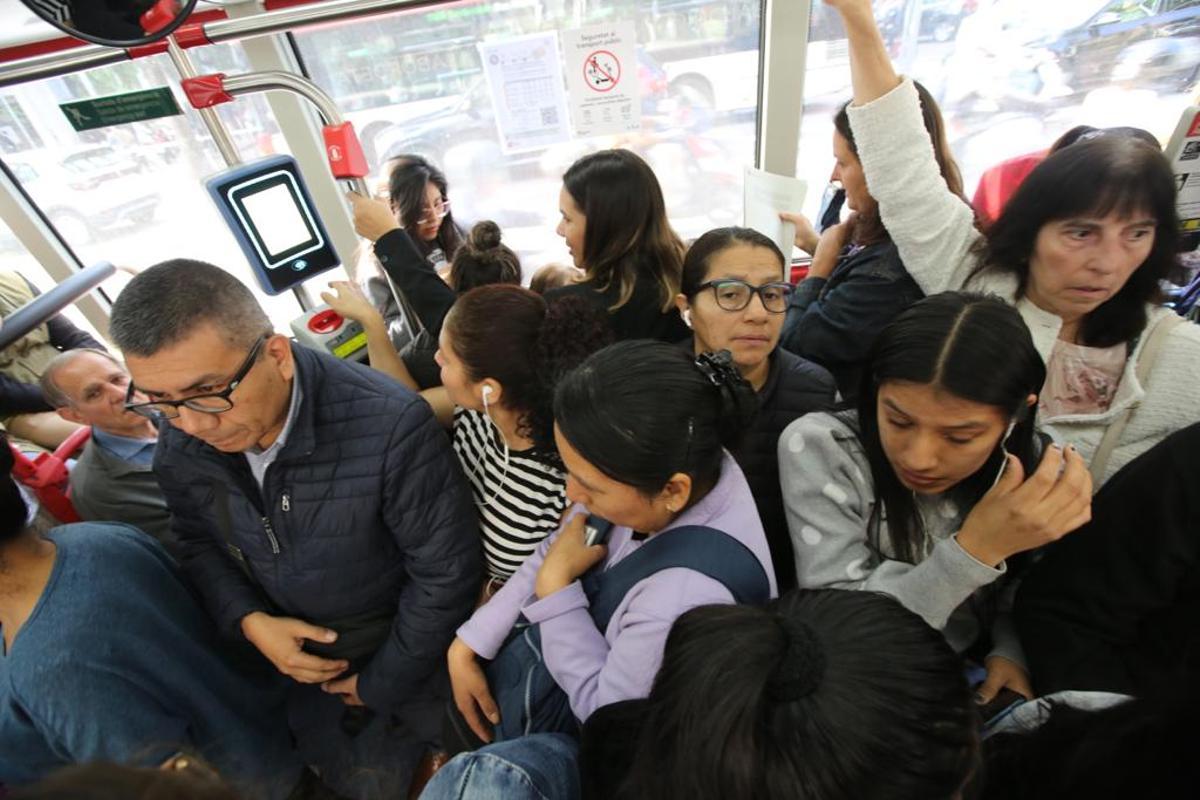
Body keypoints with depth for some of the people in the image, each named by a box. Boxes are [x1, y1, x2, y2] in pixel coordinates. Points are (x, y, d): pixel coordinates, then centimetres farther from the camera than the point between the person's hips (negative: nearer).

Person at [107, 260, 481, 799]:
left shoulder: (390, 425, -36)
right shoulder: (177, 439, -16)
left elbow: (446, 572, -25)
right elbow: (195, 538, 4)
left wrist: (382, 685, -11)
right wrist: (249, 620, -13)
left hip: (402, 641, -4)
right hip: (296, 649, 5)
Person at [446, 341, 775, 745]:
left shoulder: (690, 602, -40)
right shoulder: (660, 463, -23)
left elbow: (602, 708, -21)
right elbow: (556, 549, -8)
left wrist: (553, 585, -19)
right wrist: (468, 644, -7)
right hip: (609, 650, 5)